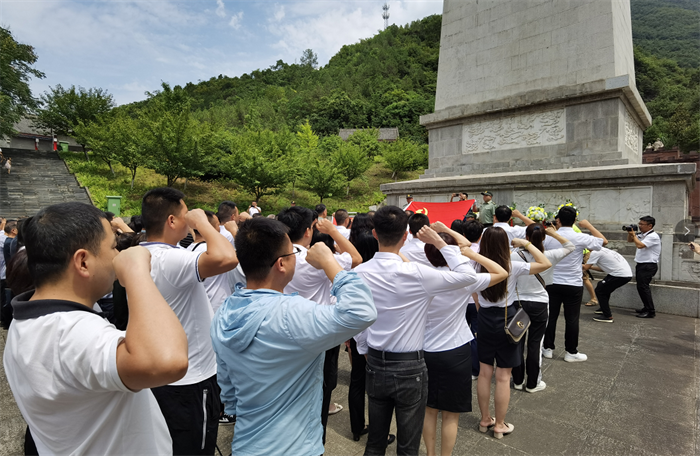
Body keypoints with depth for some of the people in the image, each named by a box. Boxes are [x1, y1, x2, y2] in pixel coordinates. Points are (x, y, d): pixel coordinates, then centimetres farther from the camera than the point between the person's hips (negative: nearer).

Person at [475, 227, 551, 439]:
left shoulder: (478, 267, -7)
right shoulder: (512, 267, -16)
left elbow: (476, 299, 4)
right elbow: (545, 263, -5)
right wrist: (527, 244, -1)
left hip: (484, 320, 4)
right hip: (506, 320, -3)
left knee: (484, 373, 15)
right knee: (503, 377, 8)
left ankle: (485, 419, 29)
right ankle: (499, 425, 21)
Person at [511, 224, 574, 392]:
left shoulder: (514, 256, -14)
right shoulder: (549, 256, -12)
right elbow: (570, 246, 6)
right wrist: (554, 233, 5)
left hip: (518, 303, 0)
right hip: (540, 304, 0)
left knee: (518, 342, 12)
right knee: (535, 343, 10)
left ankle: (518, 380, 25)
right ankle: (533, 383, 21)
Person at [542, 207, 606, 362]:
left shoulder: (549, 238, -7)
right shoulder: (580, 238, -12)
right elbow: (604, 241, 4)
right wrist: (589, 226, 11)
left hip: (552, 284, 2)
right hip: (573, 285, -2)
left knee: (551, 316, 10)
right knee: (572, 319, 8)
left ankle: (548, 348, 19)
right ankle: (571, 352, 17)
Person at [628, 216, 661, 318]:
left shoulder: (653, 236, -15)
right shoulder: (642, 235, 12)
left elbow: (639, 245, -26)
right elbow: (629, 240, 25)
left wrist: (634, 234, -11)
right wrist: (630, 233, 6)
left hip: (648, 266, -9)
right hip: (641, 265, 9)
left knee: (643, 287, -12)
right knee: (641, 287, 14)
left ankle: (651, 312, -7)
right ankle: (647, 308, 25)